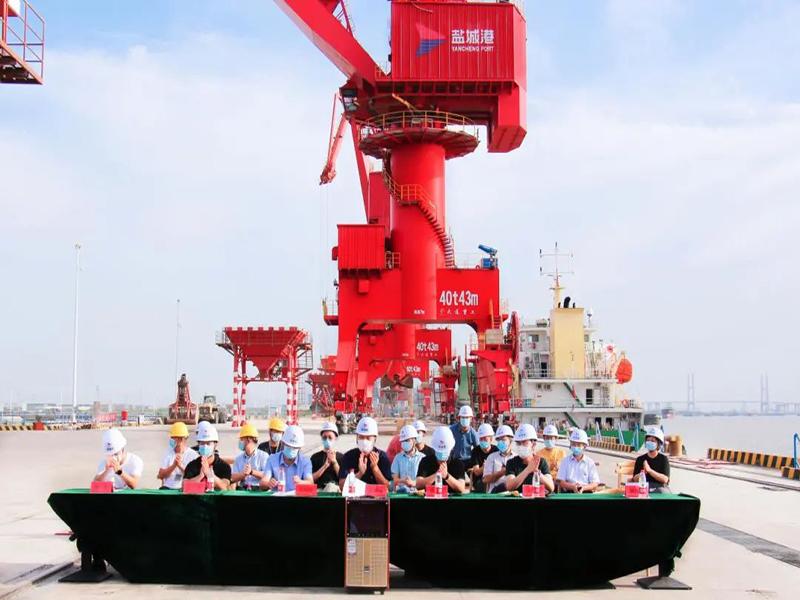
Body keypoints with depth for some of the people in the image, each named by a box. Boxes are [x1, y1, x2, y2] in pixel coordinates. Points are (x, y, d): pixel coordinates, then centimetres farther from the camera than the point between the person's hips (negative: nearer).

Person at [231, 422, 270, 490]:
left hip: (259, 489, -3)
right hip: (242, 489, 3)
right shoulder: (238, 458, 17)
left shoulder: (263, 456, 4)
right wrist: (243, 474, -14)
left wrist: (252, 472, -19)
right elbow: (233, 478, 6)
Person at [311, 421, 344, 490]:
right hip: (319, 489, 0)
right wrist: (325, 466, -6)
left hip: (337, 490, 0)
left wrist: (334, 462, -4)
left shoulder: (341, 457, 14)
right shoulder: (315, 457, 16)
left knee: (331, 486, -38)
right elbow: (311, 479, 5)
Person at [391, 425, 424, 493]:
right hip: (401, 491, 1)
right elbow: (395, 479, 7)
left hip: (416, 491, -1)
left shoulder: (422, 458, 7)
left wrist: (413, 483, -21)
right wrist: (402, 481, -16)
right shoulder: (398, 457, 15)